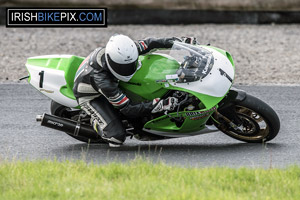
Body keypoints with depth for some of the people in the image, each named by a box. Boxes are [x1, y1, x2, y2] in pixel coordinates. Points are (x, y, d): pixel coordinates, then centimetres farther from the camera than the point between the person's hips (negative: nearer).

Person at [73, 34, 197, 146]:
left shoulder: (124, 52, -28)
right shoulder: (102, 80, -43)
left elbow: (148, 44, -9)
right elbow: (127, 109, -37)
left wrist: (178, 41, -12)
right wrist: (160, 105, -44)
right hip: (90, 96, -7)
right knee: (116, 137, -19)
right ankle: (95, 122, 11)